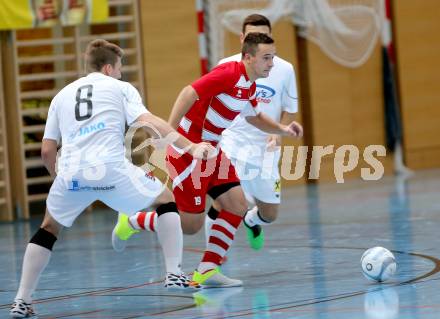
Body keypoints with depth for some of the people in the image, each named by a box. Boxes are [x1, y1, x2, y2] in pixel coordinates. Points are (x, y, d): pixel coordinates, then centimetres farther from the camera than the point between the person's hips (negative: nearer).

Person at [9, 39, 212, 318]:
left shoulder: (62, 95, 26)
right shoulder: (120, 88, 16)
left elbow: (47, 151, 22)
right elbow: (148, 122, -1)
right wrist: (190, 147, -8)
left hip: (71, 173, 3)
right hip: (111, 169, -3)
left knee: (49, 229, 27)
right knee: (167, 200, 20)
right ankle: (174, 274, 8)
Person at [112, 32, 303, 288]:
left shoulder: (249, 85, 9)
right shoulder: (230, 73, -20)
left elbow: (255, 117, 27)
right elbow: (189, 93, -27)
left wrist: (283, 130, 10)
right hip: (189, 150, -9)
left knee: (237, 205, -3)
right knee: (191, 224, -6)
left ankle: (207, 270, 0)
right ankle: (132, 222, 16)